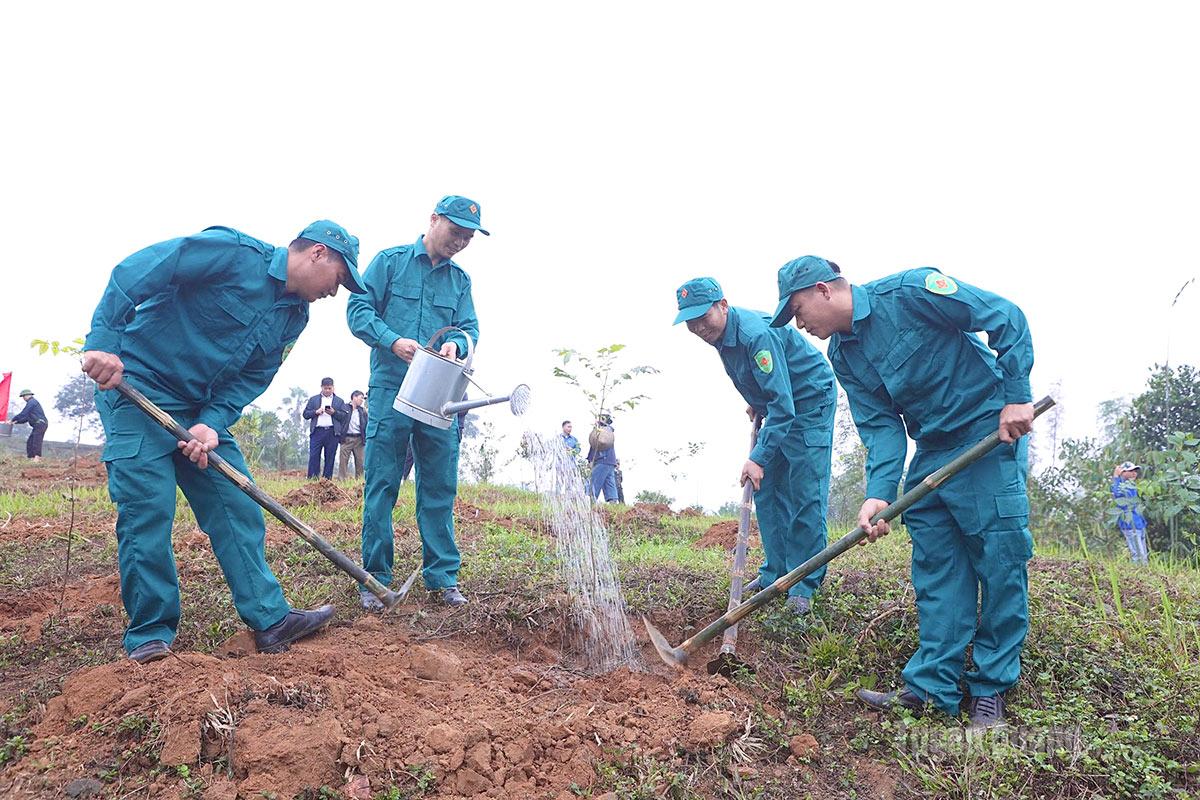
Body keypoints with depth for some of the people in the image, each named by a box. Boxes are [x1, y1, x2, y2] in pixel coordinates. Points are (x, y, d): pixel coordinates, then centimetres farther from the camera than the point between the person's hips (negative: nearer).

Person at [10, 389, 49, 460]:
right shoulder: (32, 402, 26)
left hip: (40, 424, -10)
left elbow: (23, 414, -11)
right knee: (29, 442, 10)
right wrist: (16, 422, 19)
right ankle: (30, 458, 8)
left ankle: (37, 458, -20)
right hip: (37, 426, 10)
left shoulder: (31, 402, -6)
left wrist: (12, 420, -3)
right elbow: (26, 418, 27)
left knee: (36, 442, -15)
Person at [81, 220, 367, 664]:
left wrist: (212, 424, -15)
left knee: (237, 506, 3)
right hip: (134, 384, -8)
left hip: (202, 407, 8)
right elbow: (132, 272, -21)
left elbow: (250, 378, 2)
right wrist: (102, 342, -28)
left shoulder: (294, 316, 6)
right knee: (148, 508, -9)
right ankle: (149, 637, 3)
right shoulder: (234, 252, -18)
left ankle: (270, 619, 7)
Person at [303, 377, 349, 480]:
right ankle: (311, 479, -5)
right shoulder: (313, 399, 17)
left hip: (332, 433, 0)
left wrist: (334, 412, -10)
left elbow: (345, 416, 5)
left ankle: (327, 480, 5)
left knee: (330, 458, 1)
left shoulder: (339, 401, 15)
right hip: (317, 432, 0)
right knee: (314, 457, -6)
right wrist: (316, 412, -6)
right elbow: (305, 414, 11)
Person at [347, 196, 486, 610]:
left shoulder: (461, 279, 15)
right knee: (382, 485, -2)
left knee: (439, 488, 5)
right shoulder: (390, 261, 4)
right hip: (390, 389, -3)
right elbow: (358, 308, 0)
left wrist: (456, 343, -14)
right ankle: (375, 577, 6)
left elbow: (469, 327, 10)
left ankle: (442, 576, 12)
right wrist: (393, 341, -16)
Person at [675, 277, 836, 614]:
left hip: (811, 403, -9)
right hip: (777, 406, 9)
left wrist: (759, 457, -37)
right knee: (767, 491, 7)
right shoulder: (720, 334, -3)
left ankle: (804, 586, -6)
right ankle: (775, 574, 15)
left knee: (805, 494, -12)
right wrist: (756, 404, 14)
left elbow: (782, 403, -35)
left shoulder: (757, 334, -32)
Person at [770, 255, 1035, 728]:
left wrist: (1017, 396, -20)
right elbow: (880, 426, -3)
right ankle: (932, 686, 10)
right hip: (932, 450, 7)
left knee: (1000, 558, -3)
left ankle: (991, 688, 7)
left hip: (992, 431, -7)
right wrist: (879, 492, -18)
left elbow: (1007, 319, -16)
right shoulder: (844, 357, 4)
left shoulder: (909, 291, -17)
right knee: (934, 567, 4)